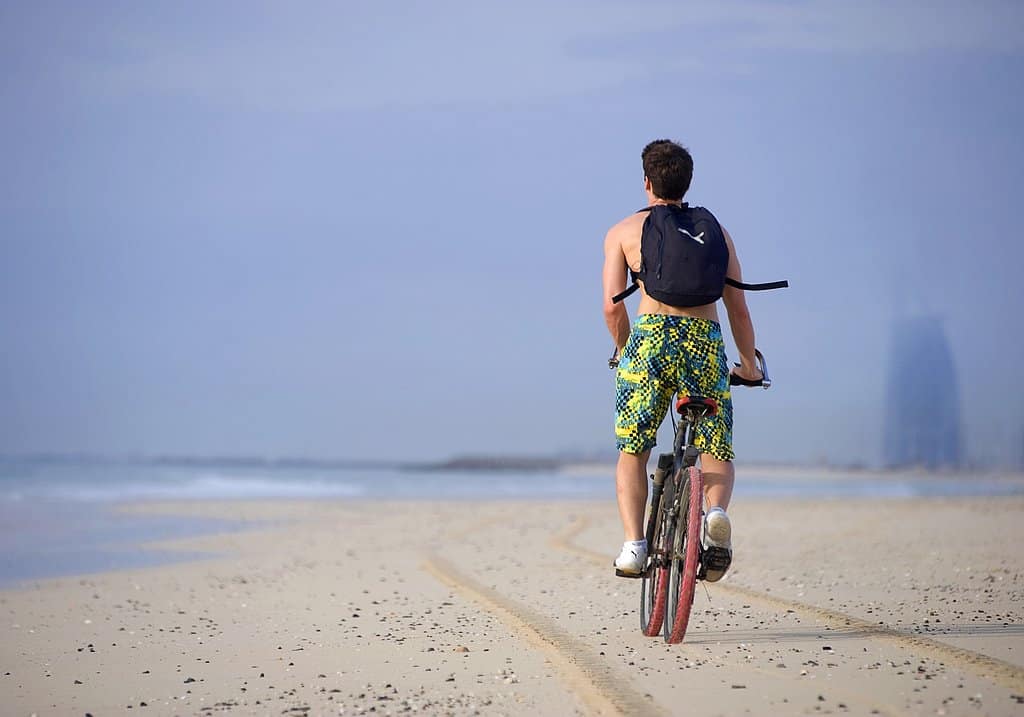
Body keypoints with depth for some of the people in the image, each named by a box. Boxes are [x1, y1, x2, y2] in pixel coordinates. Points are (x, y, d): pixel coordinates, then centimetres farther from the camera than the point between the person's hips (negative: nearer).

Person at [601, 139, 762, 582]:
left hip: (651, 335, -1)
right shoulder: (716, 230, 20)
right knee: (717, 453, 13)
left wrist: (625, 353, 21)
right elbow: (738, 309, 16)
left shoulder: (623, 231, 15)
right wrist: (749, 364, 29)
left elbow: (612, 306, 4)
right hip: (706, 341, 1)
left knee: (632, 452, 13)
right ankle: (717, 511, -19)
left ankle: (634, 543, -5)